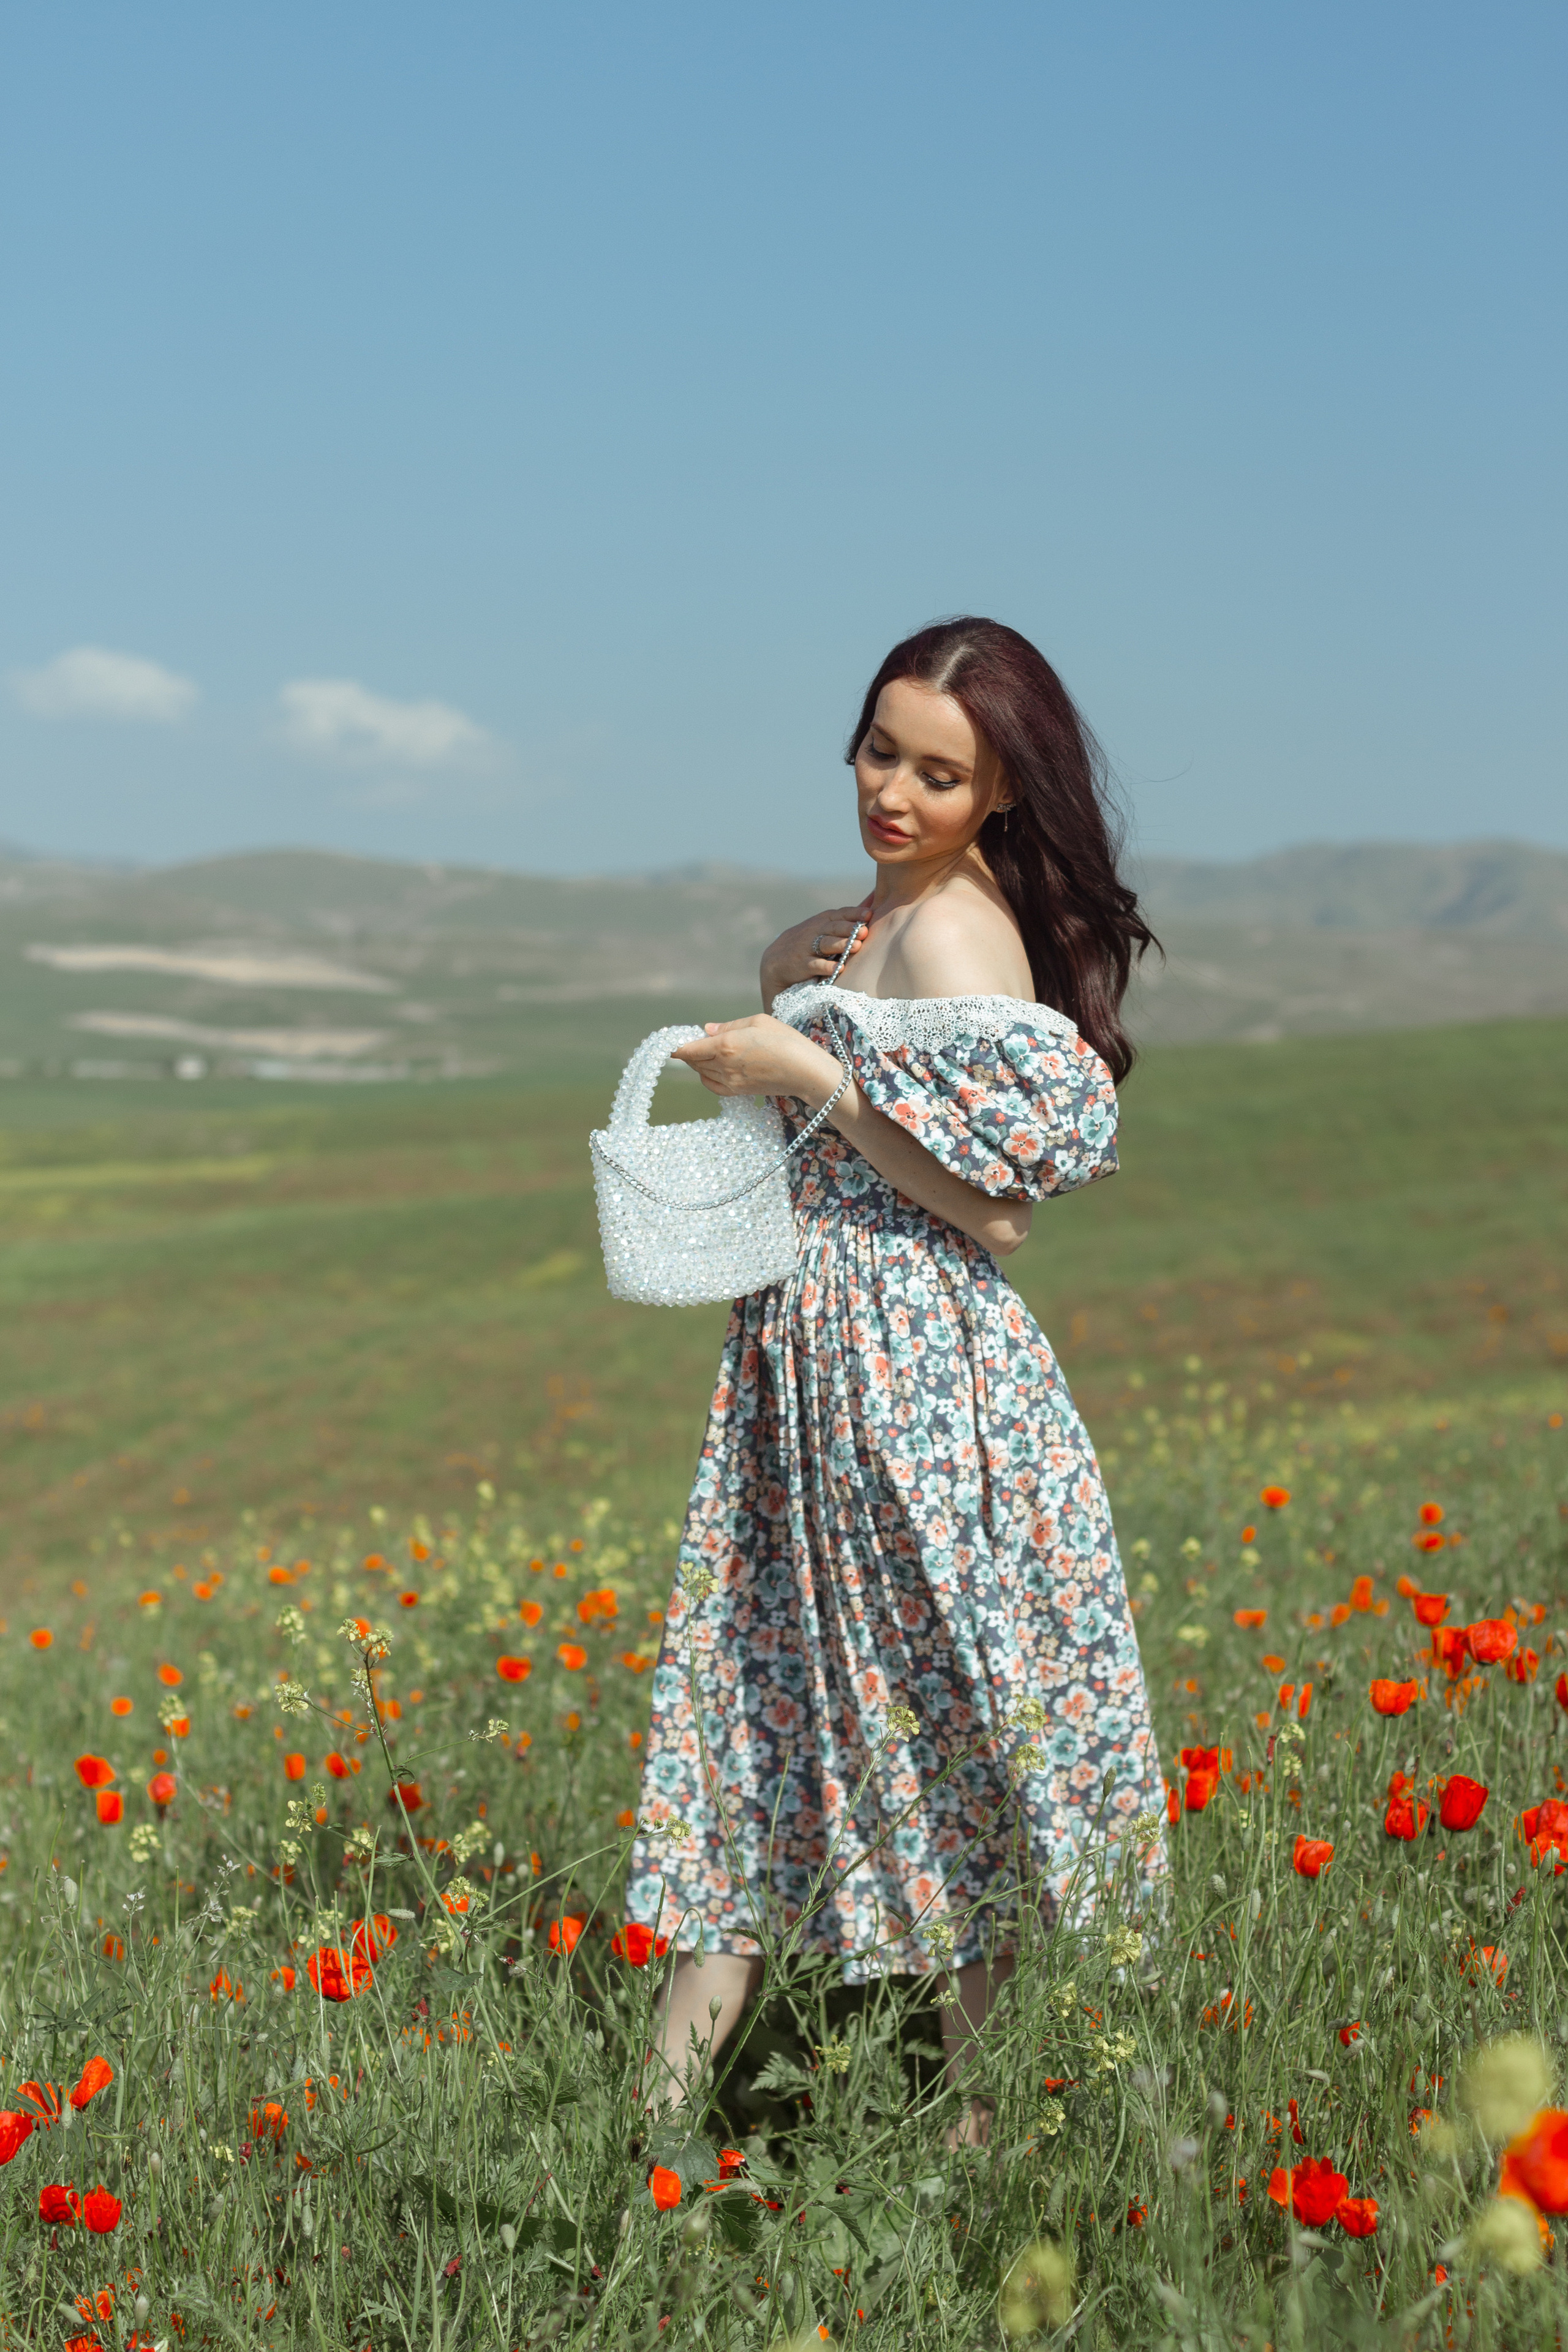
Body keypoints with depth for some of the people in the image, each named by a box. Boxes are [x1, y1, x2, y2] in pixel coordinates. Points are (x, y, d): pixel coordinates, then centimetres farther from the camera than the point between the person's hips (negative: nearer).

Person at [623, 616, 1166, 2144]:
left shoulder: (956, 935, -15)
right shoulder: (844, 932, 13)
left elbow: (996, 1204, -19)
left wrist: (814, 1073, -18)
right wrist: (780, 1001, 3)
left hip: (916, 1368, -9)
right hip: (803, 1346, 9)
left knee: (930, 1726, 1)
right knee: (759, 1679, 9)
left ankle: (980, 2103, 15)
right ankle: (661, 2107, 16)